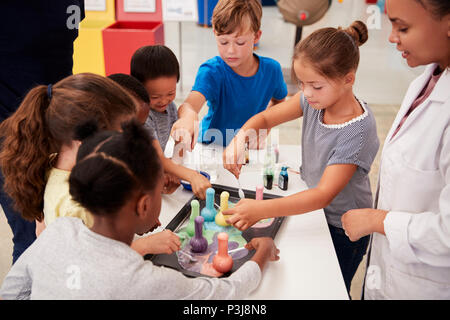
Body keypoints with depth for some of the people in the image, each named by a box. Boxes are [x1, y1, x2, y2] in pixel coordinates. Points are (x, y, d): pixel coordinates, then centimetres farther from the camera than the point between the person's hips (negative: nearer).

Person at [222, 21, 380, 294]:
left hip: (343, 230, -6)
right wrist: (241, 135, -29)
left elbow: (324, 194, -34)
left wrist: (262, 209, -43)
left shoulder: (358, 130, -31)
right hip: (312, 209, 6)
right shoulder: (315, 98, -12)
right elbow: (265, 117, -5)